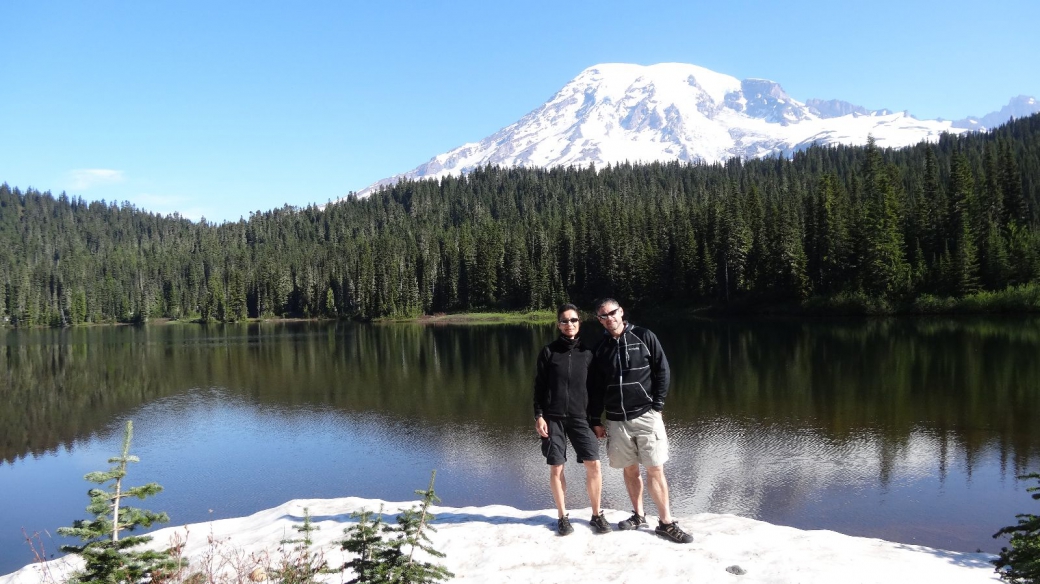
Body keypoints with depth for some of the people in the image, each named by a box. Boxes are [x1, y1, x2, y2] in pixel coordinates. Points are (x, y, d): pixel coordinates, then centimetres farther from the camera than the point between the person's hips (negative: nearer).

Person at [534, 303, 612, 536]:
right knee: (556, 468, 1)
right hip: (553, 418, -1)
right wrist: (539, 416, -6)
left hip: (579, 417, 1)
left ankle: (597, 515, 11)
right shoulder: (548, 352, 1)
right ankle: (562, 517, 16)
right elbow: (539, 386, 2)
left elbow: (593, 387, 10)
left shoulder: (586, 353, 6)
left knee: (593, 465, -6)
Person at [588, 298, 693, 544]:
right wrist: (595, 420, 8)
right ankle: (638, 516, 23)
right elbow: (595, 387, 11)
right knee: (630, 469, 9)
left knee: (655, 469, -5)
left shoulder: (644, 337, 0)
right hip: (617, 420, 3)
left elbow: (662, 371, 0)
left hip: (646, 415, -3)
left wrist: (657, 405, -6)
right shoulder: (600, 348, 8)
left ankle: (666, 523, 1)